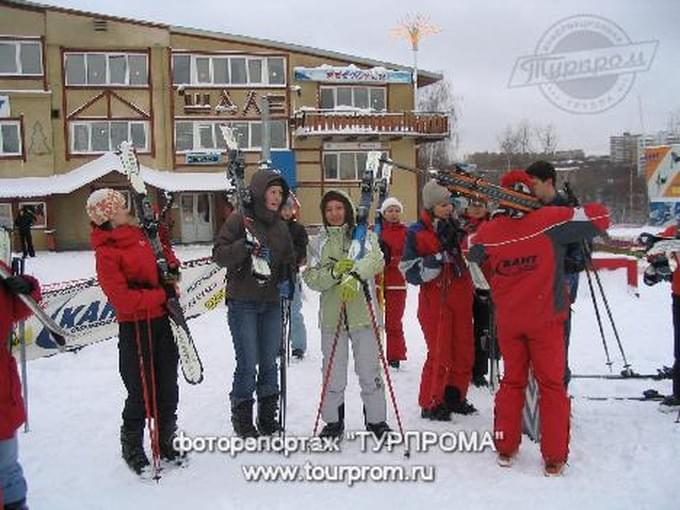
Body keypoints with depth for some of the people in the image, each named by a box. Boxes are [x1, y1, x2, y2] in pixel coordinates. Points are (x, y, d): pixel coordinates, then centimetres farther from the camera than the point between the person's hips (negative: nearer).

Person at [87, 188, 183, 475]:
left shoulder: (139, 233, 7)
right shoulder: (106, 252, -14)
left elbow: (164, 253, 24)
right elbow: (122, 298, -21)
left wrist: (172, 267, 3)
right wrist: (161, 294, -17)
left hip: (163, 319, 7)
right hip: (136, 326, -7)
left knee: (168, 388, 16)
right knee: (142, 392, 2)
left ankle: (166, 443, 33)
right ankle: (132, 449, 25)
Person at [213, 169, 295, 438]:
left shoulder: (280, 225, 12)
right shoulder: (239, 219, -5)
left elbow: (289, 259, 19)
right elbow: (219, 254, -9)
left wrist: (286, 282, 1)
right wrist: (245, 247, -25)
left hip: (271, 303, 5)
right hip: (242, 302, -5)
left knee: (269, 363, 11)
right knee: (248, 363, -3)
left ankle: (268, 418, 24)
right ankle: (242, 418, 14)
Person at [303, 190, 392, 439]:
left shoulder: (364, 236, 4)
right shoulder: (317, 243, 11)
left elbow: (376, 259, -15)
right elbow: (310, 278, 1)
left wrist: (355, 276, -32)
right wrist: (334, 272, -17)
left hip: (363, 313, -2)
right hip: (331, 315, 2)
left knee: (370, 371, 3)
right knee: (333, 373, 7)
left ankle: (376, 420, 21)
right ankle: (333, 421, 23)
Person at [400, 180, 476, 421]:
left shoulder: (456, 225, 8)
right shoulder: (416, 233, -9)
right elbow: (411, 273, -14)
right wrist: (438, 258, -22)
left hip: (461, 299, 6)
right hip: (435, 301, -6)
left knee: (464, 352, 10)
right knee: (440, 355, -3)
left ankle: (454, 396, 29)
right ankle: (430, 404, 13)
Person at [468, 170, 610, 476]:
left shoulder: (486, 233, -6)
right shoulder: (550, 221, -14)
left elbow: (474, 259, 12)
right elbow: (599, 218, -10)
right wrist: (577, 209, 10)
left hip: (507, 320, 3)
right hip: (546, 319, -2)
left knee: (512, 380, 17)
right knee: (551, 384, 8)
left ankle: (505, 448, 22)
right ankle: (554, 458, 13)